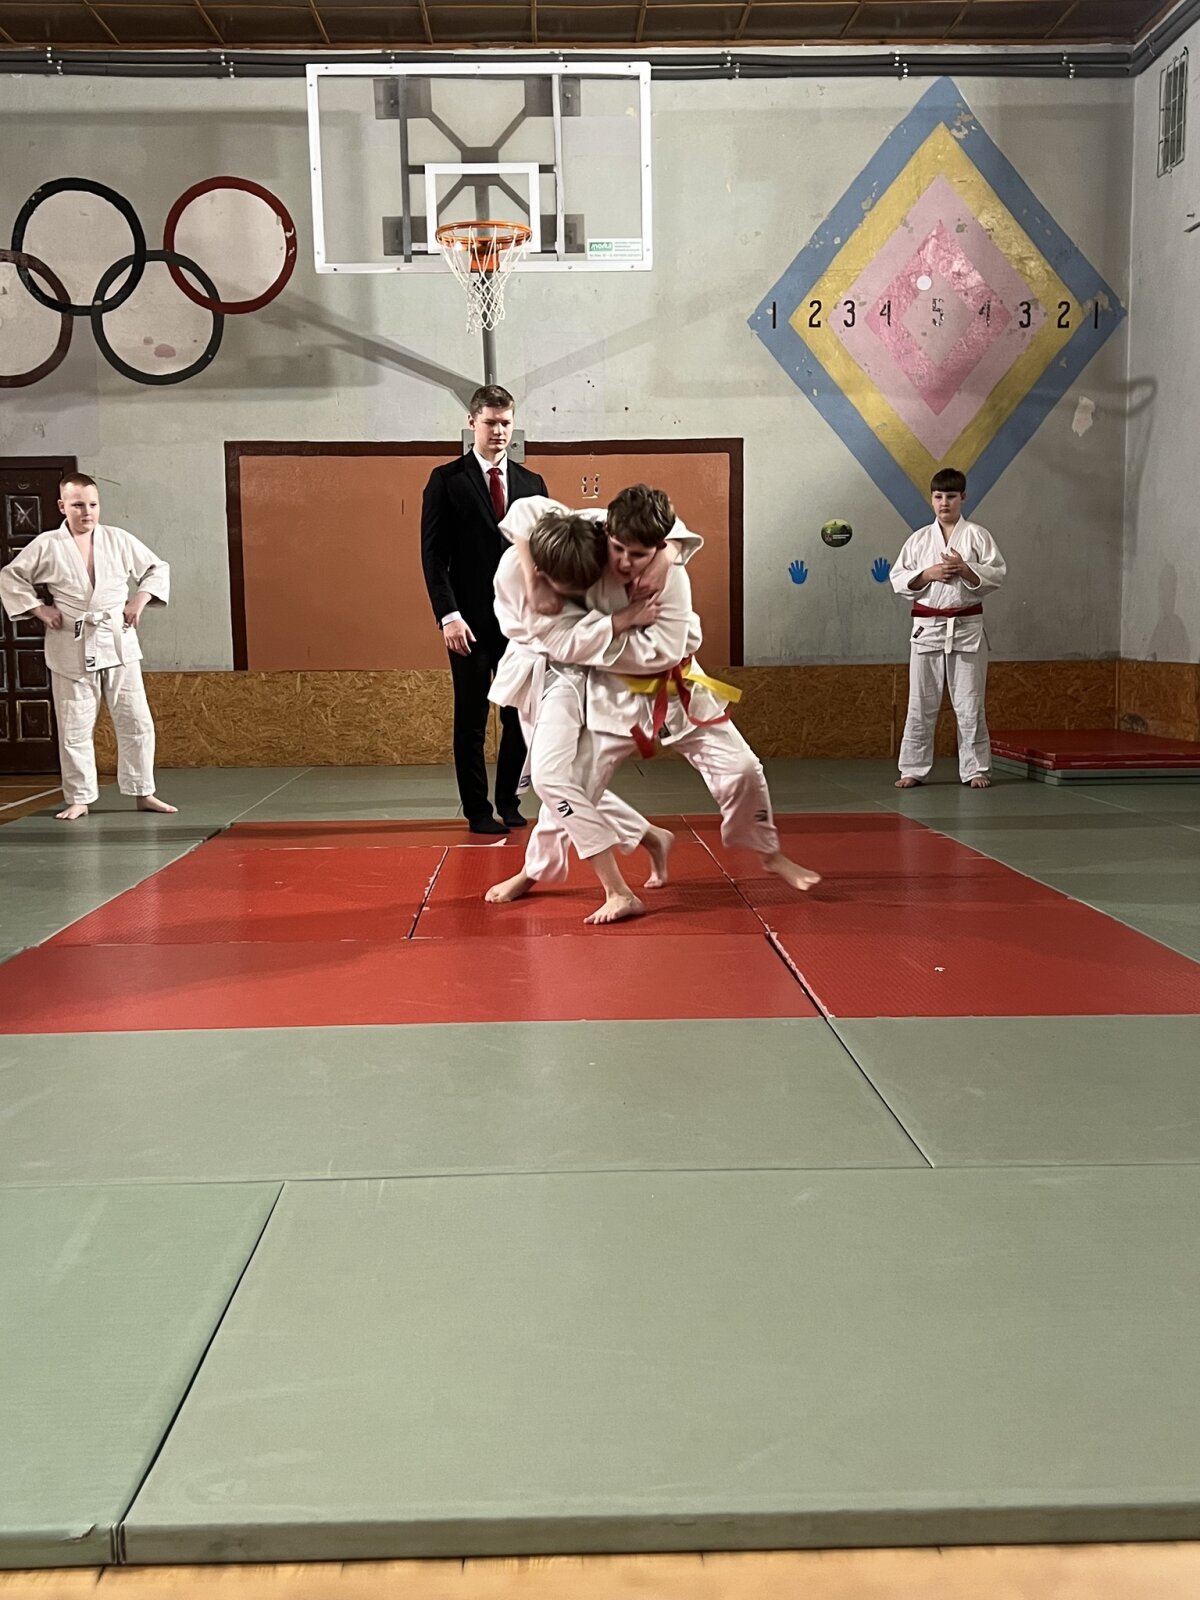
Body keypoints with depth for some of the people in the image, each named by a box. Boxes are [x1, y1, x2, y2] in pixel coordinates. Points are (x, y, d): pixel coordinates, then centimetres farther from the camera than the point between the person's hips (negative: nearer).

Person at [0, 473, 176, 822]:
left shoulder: (119, 540, 1)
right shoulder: (46, 546, -3)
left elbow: (157, 569, 12)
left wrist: (140, 599, -1)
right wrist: (39, 609, -3)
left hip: (118, 643, 2)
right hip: (72, 649, -1)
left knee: (136, 722, 3)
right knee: (75, 729, 4)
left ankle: (143, 792, 15)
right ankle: (79, 798, 16)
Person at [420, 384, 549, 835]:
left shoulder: (531, 484, 12)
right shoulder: (447, 480, 1)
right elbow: (432, 554, -4)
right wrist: (448, 615, -13)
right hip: (472, 623, -3)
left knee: (522, 718, 7)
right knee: (471, 720, 4)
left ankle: (508, 801, 22)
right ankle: (478, 810, 14)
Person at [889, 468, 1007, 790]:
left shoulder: (976, 534, 2)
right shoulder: (919, 539, 6)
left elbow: (997, 575, -3)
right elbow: (898, 579, 4)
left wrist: (965, 569, -16)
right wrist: (927, 574, -11)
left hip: (967, 627, -1)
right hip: (927, 626, 1)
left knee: (969, 703, 3)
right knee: (921, 703, 5)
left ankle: (975, 769, 13)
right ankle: (913, 768, 14)